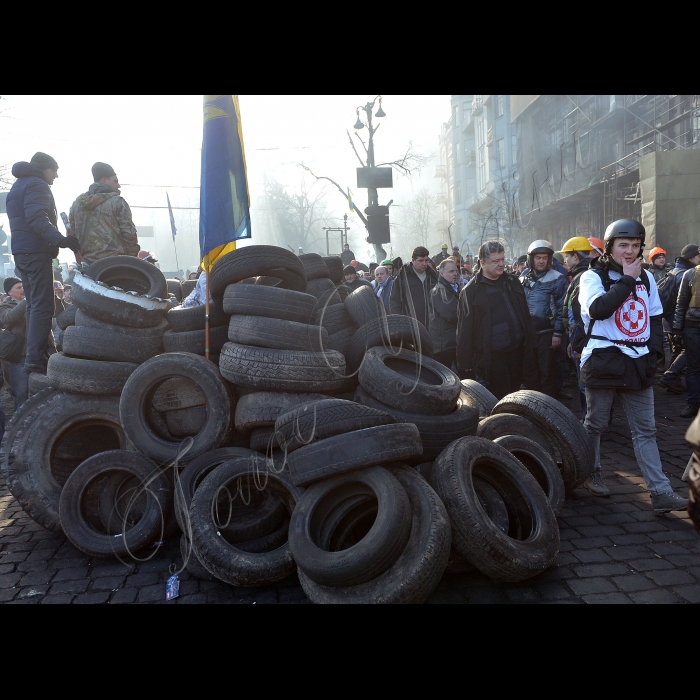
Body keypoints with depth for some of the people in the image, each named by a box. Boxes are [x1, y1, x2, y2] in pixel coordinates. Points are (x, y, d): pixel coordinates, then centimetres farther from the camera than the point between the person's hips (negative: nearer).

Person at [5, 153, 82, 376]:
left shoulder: (18, 186, 24)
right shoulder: (36, 185, -7)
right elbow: (37, 219, -21)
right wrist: (61, 239, -30)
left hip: (21, 252, 10)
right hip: (36, 251, -10)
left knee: (34, 305, 12)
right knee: (42, 306, -12)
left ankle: (35, 356, 13)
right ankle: (36, 358, -17)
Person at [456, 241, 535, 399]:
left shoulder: (513, 282, 10)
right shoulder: (471, 291, -8)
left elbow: (525, 314, 17)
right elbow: (465, 328, -8)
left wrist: (529, 343, 13)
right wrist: (466, 361, -10)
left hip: (517, 351, 6)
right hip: (490, 355, -6)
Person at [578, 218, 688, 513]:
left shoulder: (646, 278, 13)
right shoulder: (593, 277, -5)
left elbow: (655, 318, 19)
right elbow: (598, 309, -24)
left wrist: (653, 350, 6)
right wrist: (627, 280, -17)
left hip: (638, 364, 5)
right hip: (603, 362, -5)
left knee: (645, 430, 4)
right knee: (595, 424, 9)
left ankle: (661, 492, 4)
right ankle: (591, 473, 28)